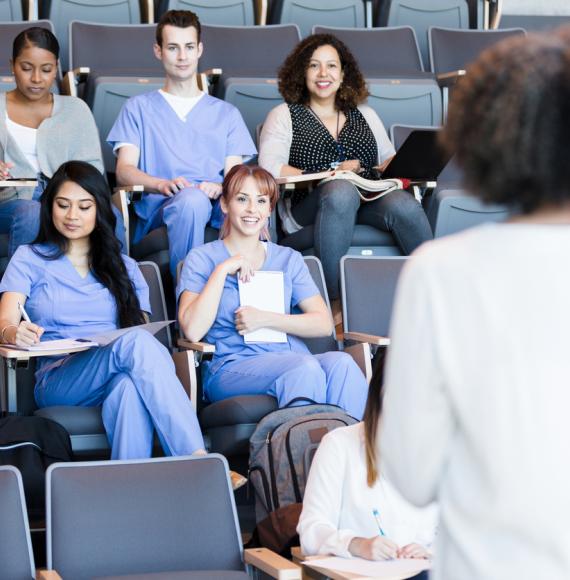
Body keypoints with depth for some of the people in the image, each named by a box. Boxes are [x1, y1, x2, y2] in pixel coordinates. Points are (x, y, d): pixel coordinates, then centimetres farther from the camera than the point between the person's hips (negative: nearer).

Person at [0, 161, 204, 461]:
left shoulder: (124, 267, 25)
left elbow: (142, 326, 16)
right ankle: (198, 461, -49)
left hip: (113, 380, 3)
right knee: (135, 343, -35)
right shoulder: (29, 259, 16)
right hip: (57, 380, -2)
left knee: (130, 384, -39)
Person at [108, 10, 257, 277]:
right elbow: (124, 170, 7)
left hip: (216, 205, 2)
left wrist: (219, 188, -12)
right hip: (159, 205, -2)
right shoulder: (139, 108, 22)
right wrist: (163, 184, -16)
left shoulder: (226, 113, 28)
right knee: (191, 199, -40)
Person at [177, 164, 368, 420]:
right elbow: (193, 330, -6)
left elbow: (324, 324, 9)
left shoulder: (288, 259, 22)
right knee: (306, 368, -36)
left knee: (341, 363, -32)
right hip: (233, 367, -4)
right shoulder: (202, 259, 11)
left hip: (291, 358, 4)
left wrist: (265, 319, -3)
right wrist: (222, 271, -6)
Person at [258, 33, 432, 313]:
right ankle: (335, 299, -38)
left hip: (370, 199, 3)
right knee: (341, 190, -40)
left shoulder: (364, 115, 30)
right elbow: (270, 169, 1)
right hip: (309, 204, -3)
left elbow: (389, 160, 26)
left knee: (403, 204, -32)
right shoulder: (284, 115, 17)